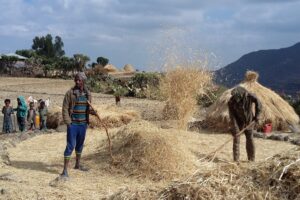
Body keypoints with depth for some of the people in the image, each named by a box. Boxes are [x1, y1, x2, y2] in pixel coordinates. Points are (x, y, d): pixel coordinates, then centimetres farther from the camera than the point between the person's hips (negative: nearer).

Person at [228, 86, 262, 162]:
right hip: (238, 122, -1)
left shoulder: (249, 96, -23)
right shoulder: (231, 102, -25)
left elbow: (258, 104, -7)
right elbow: (232, 116, -25)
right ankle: (236, 160, -3)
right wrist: (235, 128, -29)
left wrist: (256, 116, -9)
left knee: (250, 139, 8)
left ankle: (251, 159, 20)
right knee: (236, 140, -7)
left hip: (248, 121, 1)